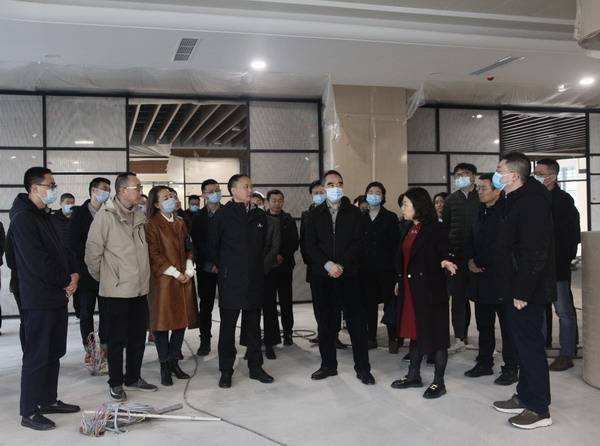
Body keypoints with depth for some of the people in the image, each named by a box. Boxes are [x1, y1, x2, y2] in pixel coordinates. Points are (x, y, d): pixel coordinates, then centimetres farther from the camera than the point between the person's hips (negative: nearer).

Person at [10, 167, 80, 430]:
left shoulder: (44, 216, 14)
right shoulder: (23, 218, -15)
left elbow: (61, 250, 16)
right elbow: (37, 261, -21)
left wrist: (74, 274, -1)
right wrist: (66, 280, -11)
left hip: (58, 295, 9)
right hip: (39, 298, -9)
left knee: (54, 353, 15)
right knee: (37, 356, -2)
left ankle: (49, 400, 27)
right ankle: (29, 412, 9)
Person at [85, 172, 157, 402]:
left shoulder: (139, 215, 7)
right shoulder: (105, 216, -13)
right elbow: (92, 253, -9)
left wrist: (143, 276, 13)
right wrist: (102, 277, 1)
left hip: (140, 288, 6)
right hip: (117, 290, -6)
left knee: (138, 335, 14)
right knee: (118, 338, 4)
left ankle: (133, 378, 28)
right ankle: (115, 383, 19)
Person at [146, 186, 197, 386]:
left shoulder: (180, 222, 14)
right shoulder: (152, 225, -7)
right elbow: (154, 255, -12)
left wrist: (189, 270, -1)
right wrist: (176, 274, -14)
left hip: (184, 279, 6)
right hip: (163, 280, -6)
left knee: (181, 321, 9)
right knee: (163, 323, 0)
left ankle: (174, 362, 20)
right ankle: (164, 367, 11)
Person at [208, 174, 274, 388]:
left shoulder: (260, 216, 9)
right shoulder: (222, 215, -3)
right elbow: (213, 247, 3)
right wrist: (224, 268, 8)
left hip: (255, 279, 4)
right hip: (231, 281, -4)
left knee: (253, 325, 12)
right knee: (227, 326, 3)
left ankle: (255, 366, 22)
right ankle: (226, 371, 12)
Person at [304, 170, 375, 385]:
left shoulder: (354, 212, 5)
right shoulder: (314, 215, 7)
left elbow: (357, 242, -3)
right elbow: (310, 245, 0)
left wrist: (341, 265, -14)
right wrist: (328, 265, -14)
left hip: (348, 274, -1)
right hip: (322, 276, 1)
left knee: (356, 322, -1)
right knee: (326, 321, 8)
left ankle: (362, 368, 7)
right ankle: (328, 365, 20)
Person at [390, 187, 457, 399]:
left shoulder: (435, 228, -11)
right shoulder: (408, 229, 12)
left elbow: (446, 253, -14)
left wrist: (446, 262, -35)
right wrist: (399, 282, 18)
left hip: (430, 288, -8)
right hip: (410, 288, 8)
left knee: (434, 333, 0)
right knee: (415, 331, 15)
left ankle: (438, 382, 9)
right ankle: (413, 375, 26)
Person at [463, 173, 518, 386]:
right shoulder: (480, 213, 15)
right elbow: (470, 240, 18)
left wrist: (479, 262, -12)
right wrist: (470, 260, 1)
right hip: (481, 279, 8)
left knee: (508, 326, 1)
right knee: (484, 325, 15)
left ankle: (511, 368, 9)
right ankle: (484, 363, 25)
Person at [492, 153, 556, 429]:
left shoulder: (531, 202, -18)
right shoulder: (515, 201, 13)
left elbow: (535, 252, -23)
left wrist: (522, 292, -22)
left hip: (527, 291, -10)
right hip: (517, 288, 10)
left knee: (530, 346, -2)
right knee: (522, 344, 17)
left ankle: (539, 409, 9)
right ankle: (525, 397, 29)